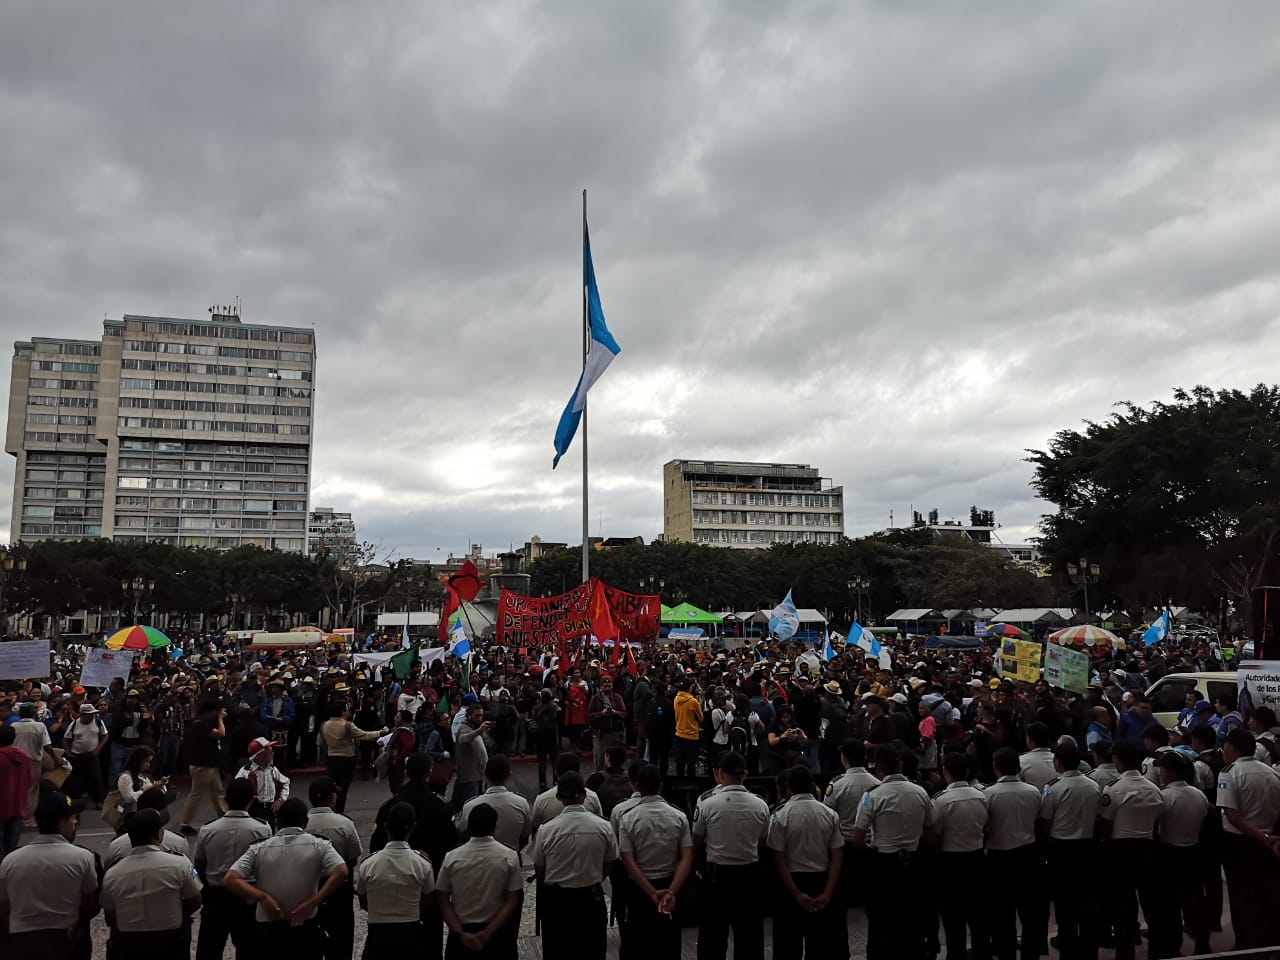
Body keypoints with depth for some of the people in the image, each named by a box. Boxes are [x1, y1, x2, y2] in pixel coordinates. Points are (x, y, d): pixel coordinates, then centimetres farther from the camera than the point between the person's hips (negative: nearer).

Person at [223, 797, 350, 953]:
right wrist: (311, 904, -17)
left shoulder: (259, 849, -2)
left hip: (267, 931, 1)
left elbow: (229, 880, -13)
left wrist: (263, 898, -15)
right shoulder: (319, 845, -5)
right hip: (305, 930, -1)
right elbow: (341, 872, -21)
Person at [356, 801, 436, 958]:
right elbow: (427, 907, -2)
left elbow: (364, 904, 4)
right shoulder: (423, 865, -13)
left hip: (378, 936, 1)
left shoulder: (367, 865, -11)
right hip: (411, 936, 0)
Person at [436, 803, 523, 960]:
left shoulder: (451, 857, -6)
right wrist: (487, 933, -12)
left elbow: (443, 901, -6)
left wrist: (460, 934, -9)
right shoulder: (510, 857, -8)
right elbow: (512, 902, -10)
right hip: (497, 933, 0)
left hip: (460, 933, 1)